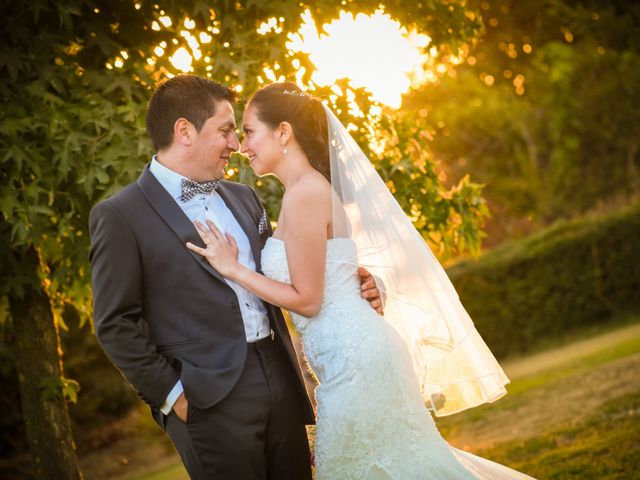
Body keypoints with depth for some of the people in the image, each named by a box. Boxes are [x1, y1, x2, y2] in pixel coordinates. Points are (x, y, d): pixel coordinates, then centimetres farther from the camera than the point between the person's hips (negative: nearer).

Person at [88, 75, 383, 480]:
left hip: (282, 382, 6)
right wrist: (172, 395, -9)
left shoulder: (243, 198, 14)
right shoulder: (119, 217, -6)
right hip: (210, 401, -6)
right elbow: (116, 324, -7)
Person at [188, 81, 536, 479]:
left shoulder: (304, 194, -15)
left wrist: (233, 268, -10)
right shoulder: (315, 187, 13)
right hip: (356, 353, 9)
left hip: (353, 358, -9)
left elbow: (307, 299, -14)